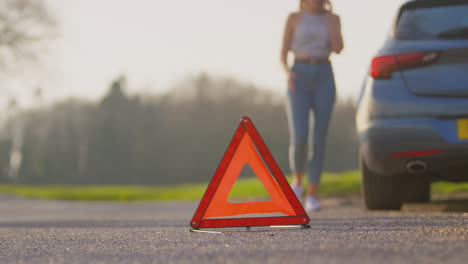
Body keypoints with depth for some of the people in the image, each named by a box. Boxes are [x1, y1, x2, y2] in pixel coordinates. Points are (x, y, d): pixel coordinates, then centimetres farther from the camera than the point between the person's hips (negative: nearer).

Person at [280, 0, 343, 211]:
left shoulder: (333, 18, 9)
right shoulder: (294, 18, 6)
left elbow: (338, 49, -7)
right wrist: (287, 73, -17)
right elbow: (283, 55, 4)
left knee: (318, 141, -5)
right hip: (299, 80, -1)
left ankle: (311, 196, 3)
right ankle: (297, 181, 11)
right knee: (299, 139, -16)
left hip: (324, 79, 1)